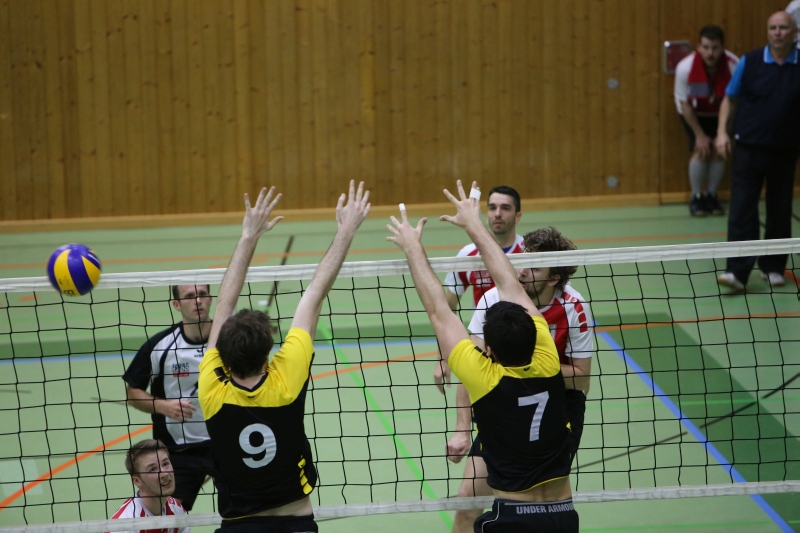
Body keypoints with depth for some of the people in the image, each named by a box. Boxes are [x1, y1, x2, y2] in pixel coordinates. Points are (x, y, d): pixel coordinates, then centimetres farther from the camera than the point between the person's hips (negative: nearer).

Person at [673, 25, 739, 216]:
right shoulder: (685, 67, -32)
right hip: (694, 113, -1)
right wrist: (700, 135, -15)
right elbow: (684, 104, -19)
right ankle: (696, 198, 7)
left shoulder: (734, 65, -32)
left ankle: (711, 195, 16)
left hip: (719, 113, 1)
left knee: (718, 151, -8)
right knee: (700, 151, -14)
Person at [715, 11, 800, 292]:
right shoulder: (749, 62, -1)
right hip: (749, 149, -1)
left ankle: (773, 267, 23)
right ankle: (737, 271, -10)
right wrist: (722, 131, -4)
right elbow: (730, 99, 7)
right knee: (742, 210, -8)